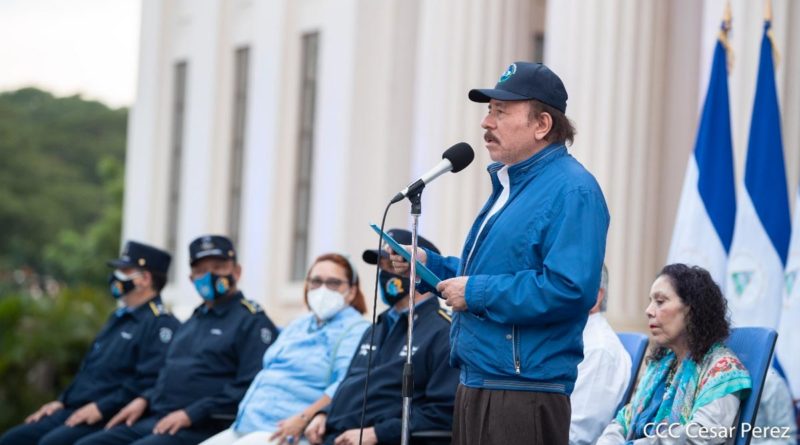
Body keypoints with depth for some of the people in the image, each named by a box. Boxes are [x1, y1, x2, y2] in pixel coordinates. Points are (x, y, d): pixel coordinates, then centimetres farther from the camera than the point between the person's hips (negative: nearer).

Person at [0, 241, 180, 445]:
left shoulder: (161, 324, -9)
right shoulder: (119, 318, 24)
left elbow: (150, 381, -20)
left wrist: (101, 408, -22)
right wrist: (62, 401, 16)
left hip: (110, 419, -10)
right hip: (74, 411, 10)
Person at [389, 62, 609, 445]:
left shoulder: (572, 191, -14)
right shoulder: (510, 184, 18)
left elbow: (569, 290, -25)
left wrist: (476, 292, -19)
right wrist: (427, 265, 12)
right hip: (477, 385, 10)